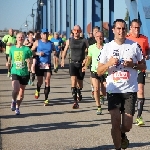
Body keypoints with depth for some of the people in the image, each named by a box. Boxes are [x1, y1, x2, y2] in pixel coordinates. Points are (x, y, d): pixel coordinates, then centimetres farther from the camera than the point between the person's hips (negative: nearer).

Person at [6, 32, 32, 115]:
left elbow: (29, 60, -1)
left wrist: (29, 63, -23)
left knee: (21, 91, 8)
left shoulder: (27, 49, -2)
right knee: (16, 89, -21)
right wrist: (8, 63, -3)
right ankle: (13, 101, 11)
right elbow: (10, 59, 17)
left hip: (24, 73, 0)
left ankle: (17, 108, 28)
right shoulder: (12, 48, 5)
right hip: (15, 72, 0)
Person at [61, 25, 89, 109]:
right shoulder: (69, 41, 6)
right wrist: (63, 59, 6)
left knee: (80, 81, 9)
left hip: (81, 63, 0)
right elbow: (65, 50, 18)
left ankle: (79, 92, 45)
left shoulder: (84, 41, 1)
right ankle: (75, 102, -19)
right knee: (73, 81, -16)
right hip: (73, 63, 0)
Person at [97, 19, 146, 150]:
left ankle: (122, 135, 37)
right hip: (113, 91, 0)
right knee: (115, 123, -7)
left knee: (127, 126, 2)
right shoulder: (107, 47, 3)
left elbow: (144, 66, 9)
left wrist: (133, 65, -11)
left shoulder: (134, 46, 2)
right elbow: (99, 71, 5)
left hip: (130, 90, 0)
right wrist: (109, 64, -15)